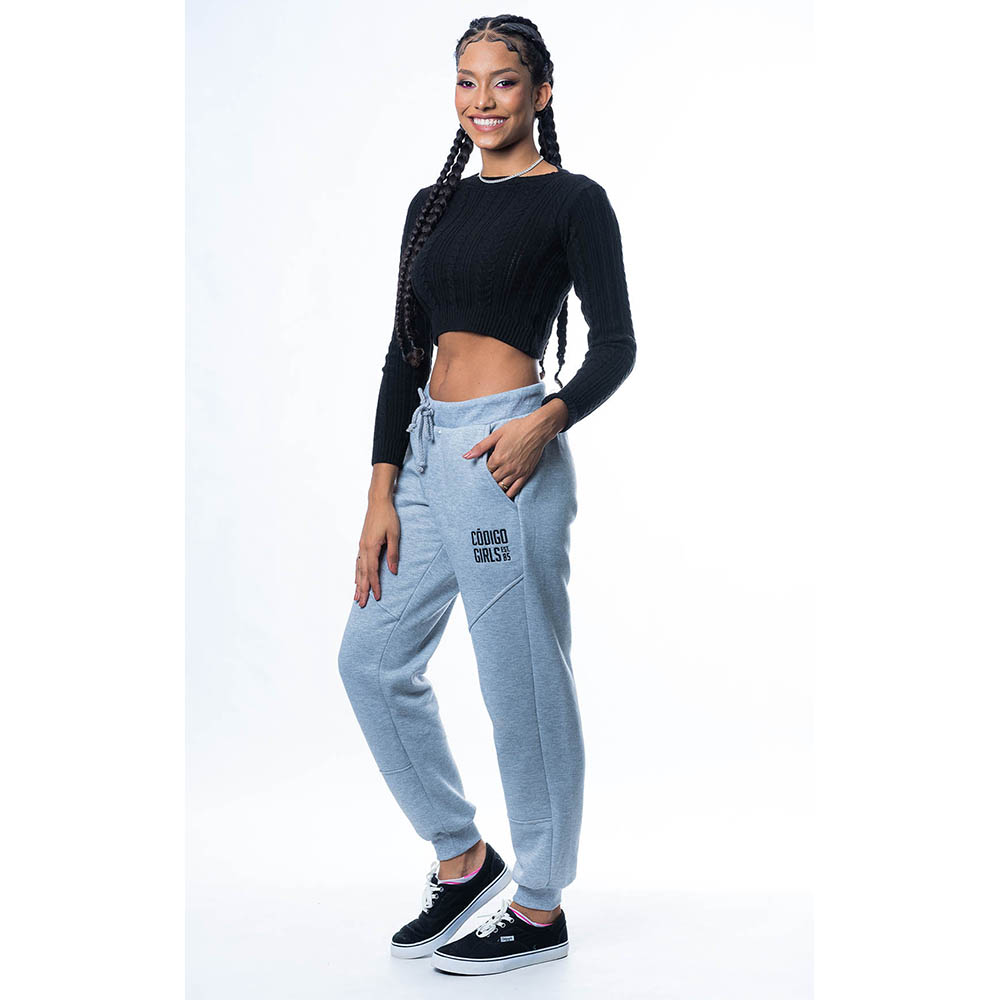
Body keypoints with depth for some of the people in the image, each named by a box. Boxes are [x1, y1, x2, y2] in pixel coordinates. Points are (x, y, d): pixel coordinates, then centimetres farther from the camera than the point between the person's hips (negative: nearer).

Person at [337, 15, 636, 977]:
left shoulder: (572, 200, -3)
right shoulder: (435, 204, 15)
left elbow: (615, 346, -7)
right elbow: (405, 350, 12)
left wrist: (547, 420, -26)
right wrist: (382, 493, 6)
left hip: (505, 452, -8)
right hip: (427, 450, 8)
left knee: (523, 683, 0)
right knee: (372, 654, 10)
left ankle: (540, 908, 17)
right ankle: (462, 857, 27)